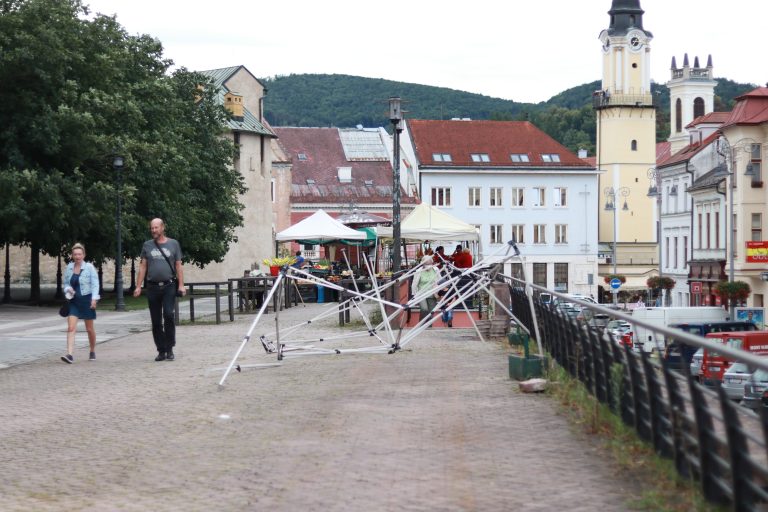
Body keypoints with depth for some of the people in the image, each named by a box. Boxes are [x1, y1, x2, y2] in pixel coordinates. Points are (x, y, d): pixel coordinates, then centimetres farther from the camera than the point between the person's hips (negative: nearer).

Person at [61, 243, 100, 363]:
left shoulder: (89, 267, -7)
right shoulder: (69, 267, 5)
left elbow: (95, 284, -9)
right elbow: (66, 283, 15)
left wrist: (94, 299, -18)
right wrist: (68, 290, -7)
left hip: (86, 300, -3)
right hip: (74, 301, 3)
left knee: (89, 329, 11)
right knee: (71, 328, -12)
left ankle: (92, 352, 31)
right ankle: (70, 355, -18)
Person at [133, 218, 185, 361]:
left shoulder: (173, 244, 7)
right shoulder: (147, 246, 11)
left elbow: (178, 266, 7)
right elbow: (143, 266, 11)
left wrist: (181, 285, -2)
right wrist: (138, 286, 4)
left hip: (169, 286, -3)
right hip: (153, 286, 3)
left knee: (168, 314, -18)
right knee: (156, 321, 4)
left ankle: (170, 349, -9)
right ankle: (161, 351, 12)